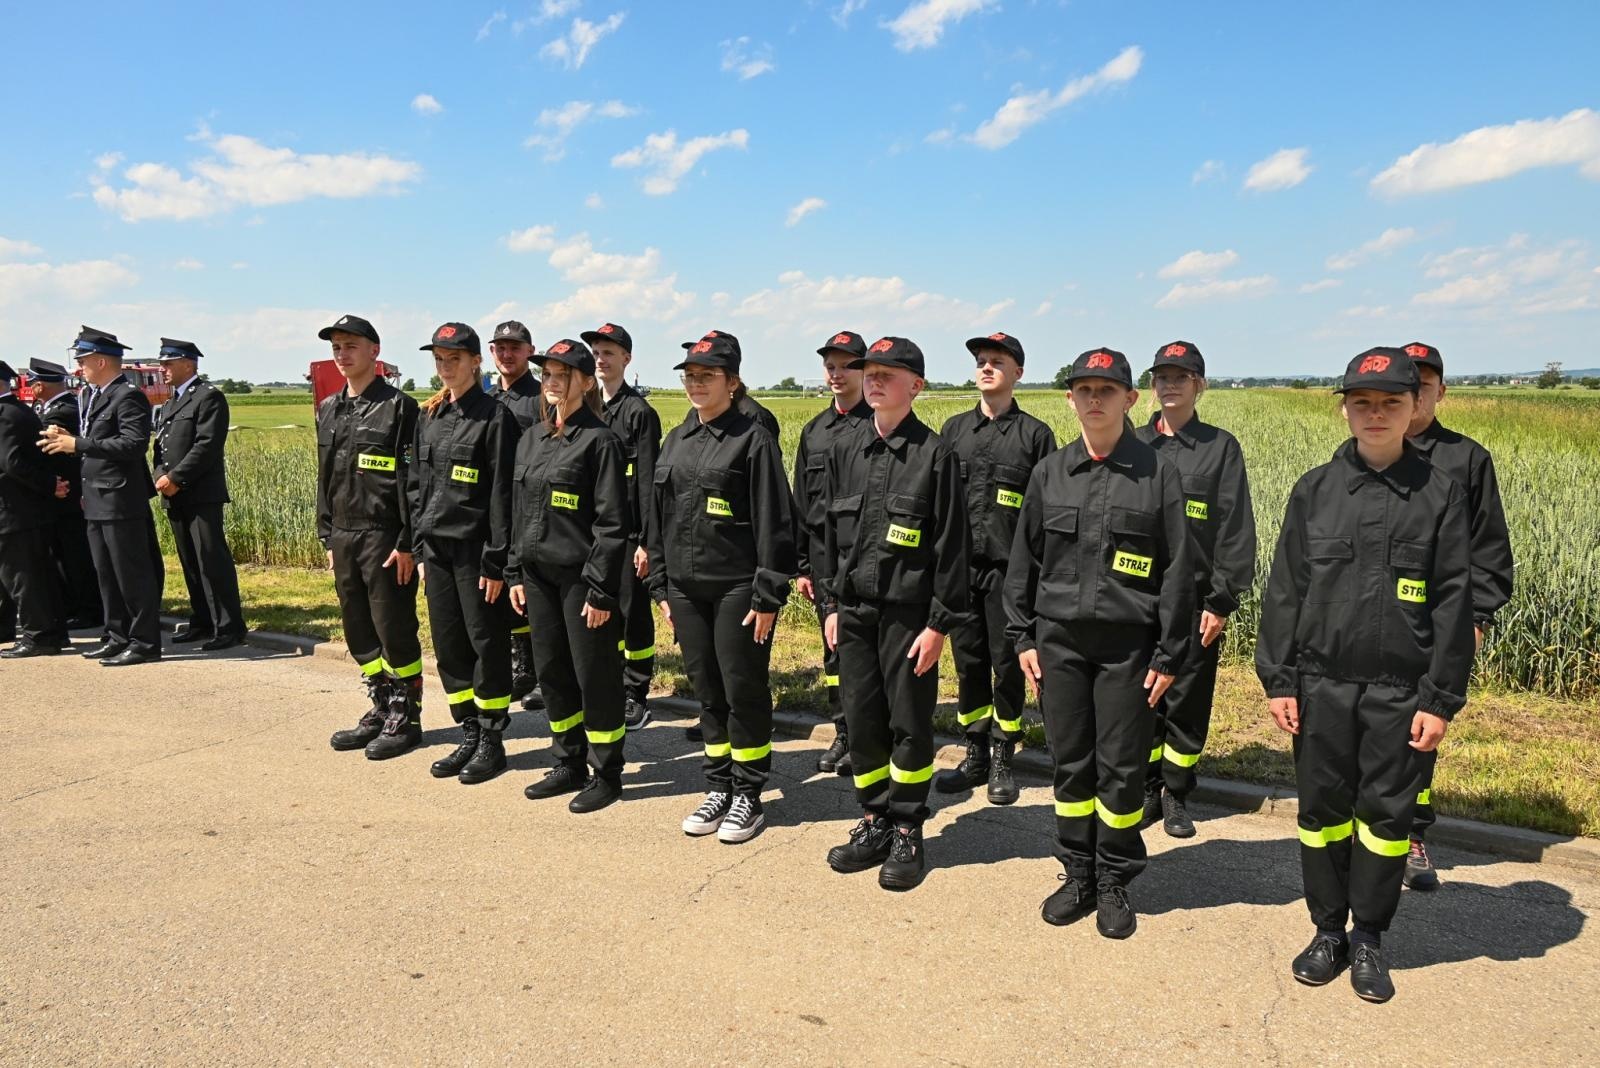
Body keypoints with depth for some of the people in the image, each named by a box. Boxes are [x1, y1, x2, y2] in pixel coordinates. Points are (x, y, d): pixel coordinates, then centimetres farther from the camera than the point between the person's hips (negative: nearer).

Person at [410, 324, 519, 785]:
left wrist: (495, 561, -15)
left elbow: (502, 494, -12)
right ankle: (469, 736, 23)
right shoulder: (428, 418, 12)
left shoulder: (495, 417, -9)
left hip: (475, 548, -7)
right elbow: (418, 486, 15)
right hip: (436, 547, 7)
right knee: (448, 644, 10)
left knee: (487, 643, 1)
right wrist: (420, 549, 10)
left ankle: (492, 742, 14)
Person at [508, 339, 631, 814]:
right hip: (538, 575, 7)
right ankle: (569, 765, 28)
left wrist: (601, 590, -16)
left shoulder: (599, 440, -10)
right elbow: (519, 511, 16)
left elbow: (612, 524, -14)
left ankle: (607, 774, 16)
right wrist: (515, 572, 11)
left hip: (582, 577, -7)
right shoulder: (532, 439, 12)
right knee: (551, 671, 13)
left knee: (595, 676, 2)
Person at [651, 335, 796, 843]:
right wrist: (661, 587, 11)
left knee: (744, 691, 2)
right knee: (707, 691, 12)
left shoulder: (753, 439, -7)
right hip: (686, 587, 6)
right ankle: (718, 787, 25)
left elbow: (773, 524, -11)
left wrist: (768, 596, -14)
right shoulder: (677, 441, 12)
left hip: (737, 588, -6)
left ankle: (748, 795, 16)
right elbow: (658, 518, 15)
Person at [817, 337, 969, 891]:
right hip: (854, 611, 5)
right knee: (861, 720, 10)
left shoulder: (934, 454, -7)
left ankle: (907, 834, 20)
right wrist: (830, 604, 11)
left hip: (908, 614, -5)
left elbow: (952, 545, -8)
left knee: (910, 724, 5)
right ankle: (874, 824, 26)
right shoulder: (845, 450, 8)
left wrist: (939, 623, -11)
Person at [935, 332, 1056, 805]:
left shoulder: (1035, 434, 1)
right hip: (959, 566, 3)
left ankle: (1003, 761, 18)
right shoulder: (954, 428, 11)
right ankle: (975, 756, 23)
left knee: (1007, 664, 4)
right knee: (968, 662, 10)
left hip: (1009, 569, -3)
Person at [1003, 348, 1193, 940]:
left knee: (1121, 768, 5)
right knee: (1070, 764, 10)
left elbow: (1178, 569, -2)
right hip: (1059, 641, 3)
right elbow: (1023, 560, 10)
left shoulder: (1157, 473, -3)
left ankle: (1115, 882, 22)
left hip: (1128, 645, -2)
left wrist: (1168, 654, -5)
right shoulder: (1050, 473, 5)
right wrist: (1022, 637, 6)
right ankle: (1077, 875, 26)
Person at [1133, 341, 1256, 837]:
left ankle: (1176, 796, 21)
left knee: (1188, 702, 5)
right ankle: (1146, 791, 22)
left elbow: (1236, 530, -2)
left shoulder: (1220, 447, 1)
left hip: (1195, 599, -2)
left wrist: (1222, 601, -8)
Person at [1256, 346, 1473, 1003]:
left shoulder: (1441, 494, -1)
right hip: (1322, 684, 1)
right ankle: (1328, 931, 26)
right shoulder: (1314, 490, 2)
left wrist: (1441, 699, -5)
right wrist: (1277, 679, -1)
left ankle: (1369, 939, 26)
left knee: (1387, 813, 8)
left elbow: (1454, 602, -2)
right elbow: (1284, 590, 3)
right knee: (1323, 808, 10)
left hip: (1400, 690, -1)